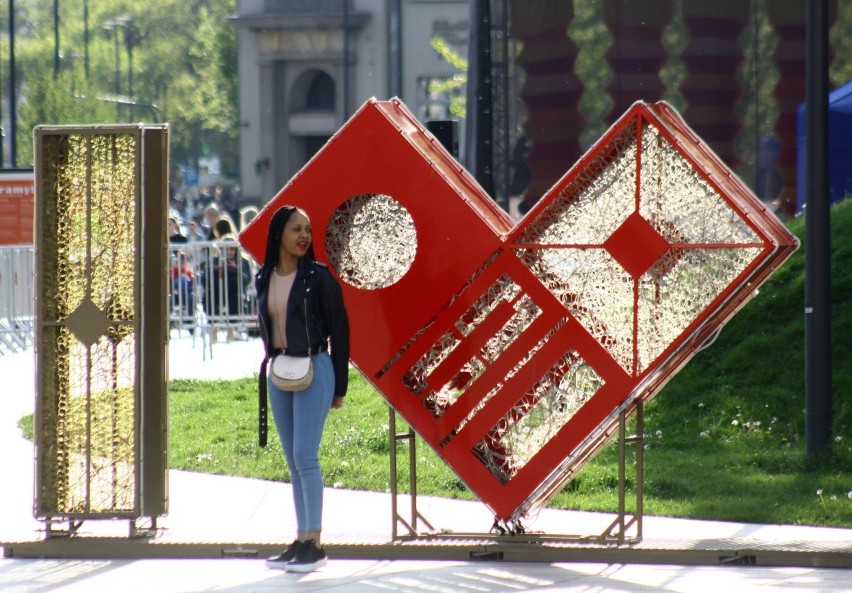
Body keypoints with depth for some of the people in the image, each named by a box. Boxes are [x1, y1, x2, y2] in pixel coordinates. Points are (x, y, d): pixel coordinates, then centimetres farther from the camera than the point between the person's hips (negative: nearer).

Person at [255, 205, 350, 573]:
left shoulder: (318, 277, -6)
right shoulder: (264, 279, 8)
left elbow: (339, 329, -4)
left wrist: (338, 386, -4)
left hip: (314, 371, -6)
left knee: (305, 457, -11)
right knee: (293, 462, 7)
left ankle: (315, 544, -8)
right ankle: (301, 541, 11)